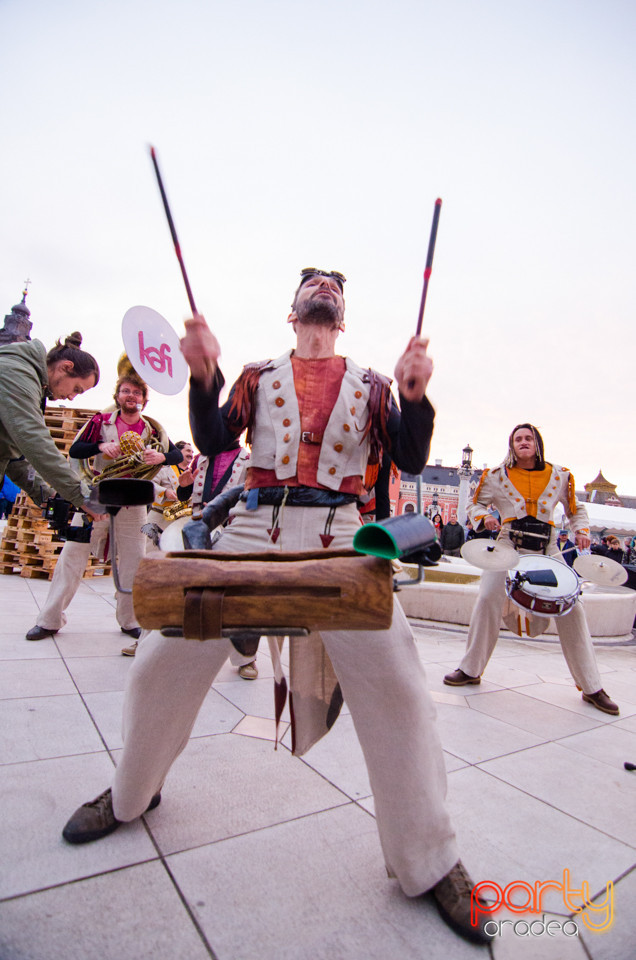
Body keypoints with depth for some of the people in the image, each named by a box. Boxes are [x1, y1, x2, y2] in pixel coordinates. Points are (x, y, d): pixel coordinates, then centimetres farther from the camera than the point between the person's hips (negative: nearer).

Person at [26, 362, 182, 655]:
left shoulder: (153, 429, 6)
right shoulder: (102, 421, 3)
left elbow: (178, 455, 2)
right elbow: (74, 450, -1)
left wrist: (161, 457, -20)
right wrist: (101, 446, -20)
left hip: (133, 503, 1)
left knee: (133, 561, 5)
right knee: (73, 554, 0)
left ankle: (129, 620, 20)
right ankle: (50, 620, 12)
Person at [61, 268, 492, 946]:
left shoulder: (370, 384, 15)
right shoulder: (259, 376, 16)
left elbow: (411, 462, 4)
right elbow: (213, 442, 3)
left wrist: (415, 394, -14)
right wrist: (203, 373, -13)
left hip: (339, 542, 0)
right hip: (253, 531, 1)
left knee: (397, 690, -7)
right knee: (165, 661, 2)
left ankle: (428, 863, 17)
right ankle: (131, 793, 34)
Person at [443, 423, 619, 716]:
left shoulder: (559, 475, 6)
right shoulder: (497, 475, 2)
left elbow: (576, 509, 17)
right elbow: (478, 503, 13)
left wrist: (581, 531, -1)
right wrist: (484, 517, -9)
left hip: (548, 550, 1)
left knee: (571, 609, -5)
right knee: (488, 599, -13)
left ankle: (591, 687, 12)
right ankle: (471, 669, 7)